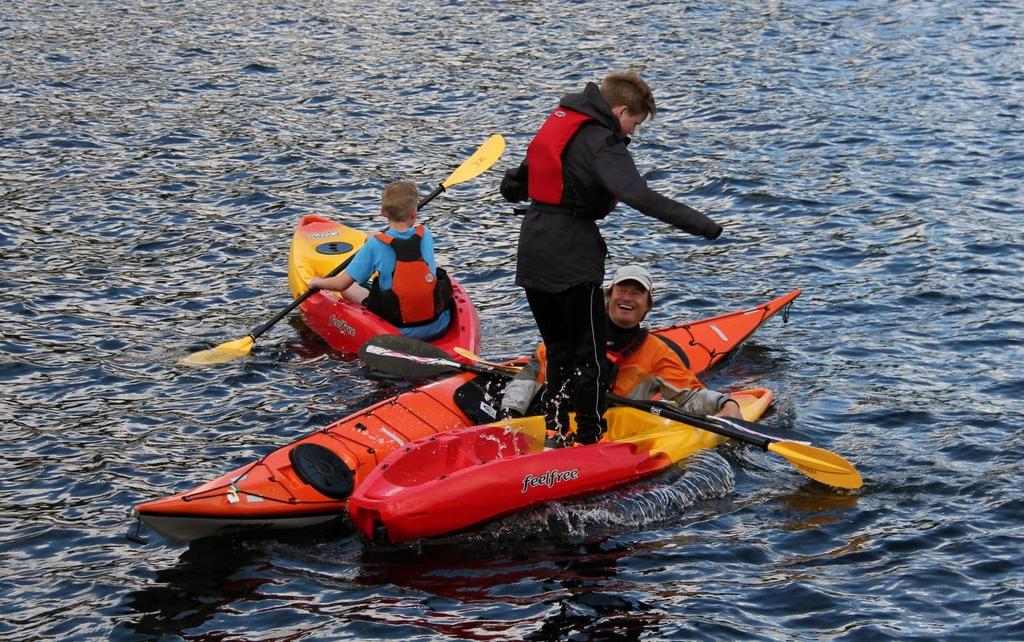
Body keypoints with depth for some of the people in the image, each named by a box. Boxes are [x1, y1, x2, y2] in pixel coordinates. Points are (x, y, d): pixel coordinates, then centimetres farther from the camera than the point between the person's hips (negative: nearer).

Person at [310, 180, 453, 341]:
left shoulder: (375, 245, -15)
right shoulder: (425, 235, -5)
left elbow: (341, 284, -11)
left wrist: (317, 282, 9)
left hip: (399, 332, -3)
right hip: (439, 327, 3)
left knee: (348, 288, 15)